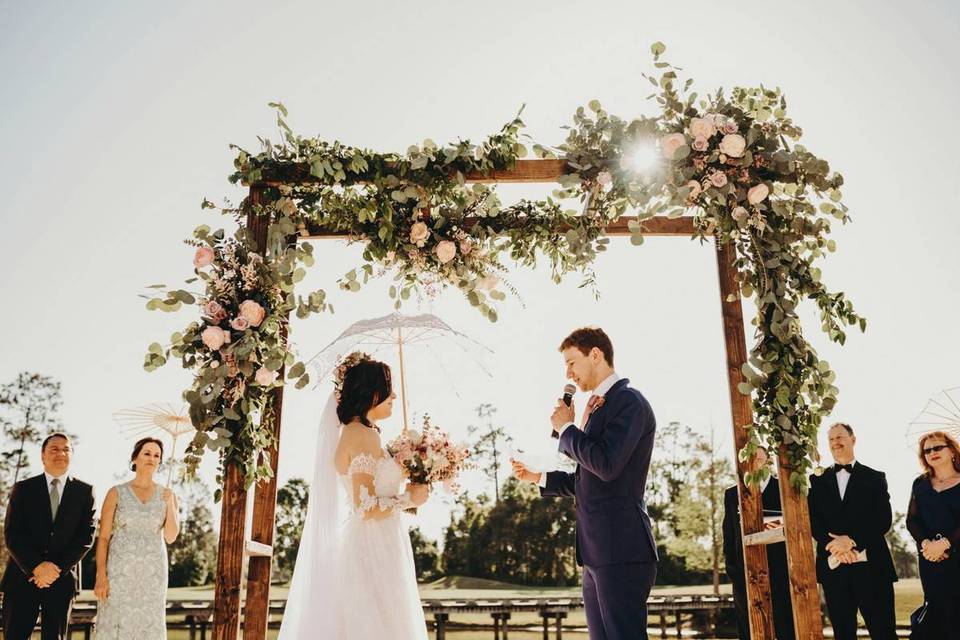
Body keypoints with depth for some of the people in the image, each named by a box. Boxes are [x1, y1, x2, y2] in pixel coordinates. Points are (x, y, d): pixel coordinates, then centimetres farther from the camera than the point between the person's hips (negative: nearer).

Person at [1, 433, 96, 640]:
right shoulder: (23, 489, 7)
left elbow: (87, 535, -1)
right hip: (22, 576, 0)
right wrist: (36, 566, -14)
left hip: (63, 579, 0)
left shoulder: (84, 491, 6)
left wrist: (58, 568, -12)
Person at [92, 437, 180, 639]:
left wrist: (170, 504, -10)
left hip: (152, 573, 2)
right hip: (120, 571, -2)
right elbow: (103, 537, -2)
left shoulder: (166, 495, 6)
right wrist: (100, 576, -11)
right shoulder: (116, 493, 0)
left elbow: (170, 537, 1)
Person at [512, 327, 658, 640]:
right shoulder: (599, 406, 17)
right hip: (598, 552, 9)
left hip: (621, 549, -9)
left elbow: (606, 465, -23)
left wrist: (566, 428, -9)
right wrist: (538, 477, 17)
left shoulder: (628, 401, -10)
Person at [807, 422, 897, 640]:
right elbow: (812, 519, 4)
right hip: (833, 567, 2)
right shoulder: (818, 480, 13)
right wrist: (834, 545, -13)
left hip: (871, 566, -2)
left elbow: (884, 519, -3)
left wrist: (851, 540, -14)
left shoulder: (875, 478, 8)